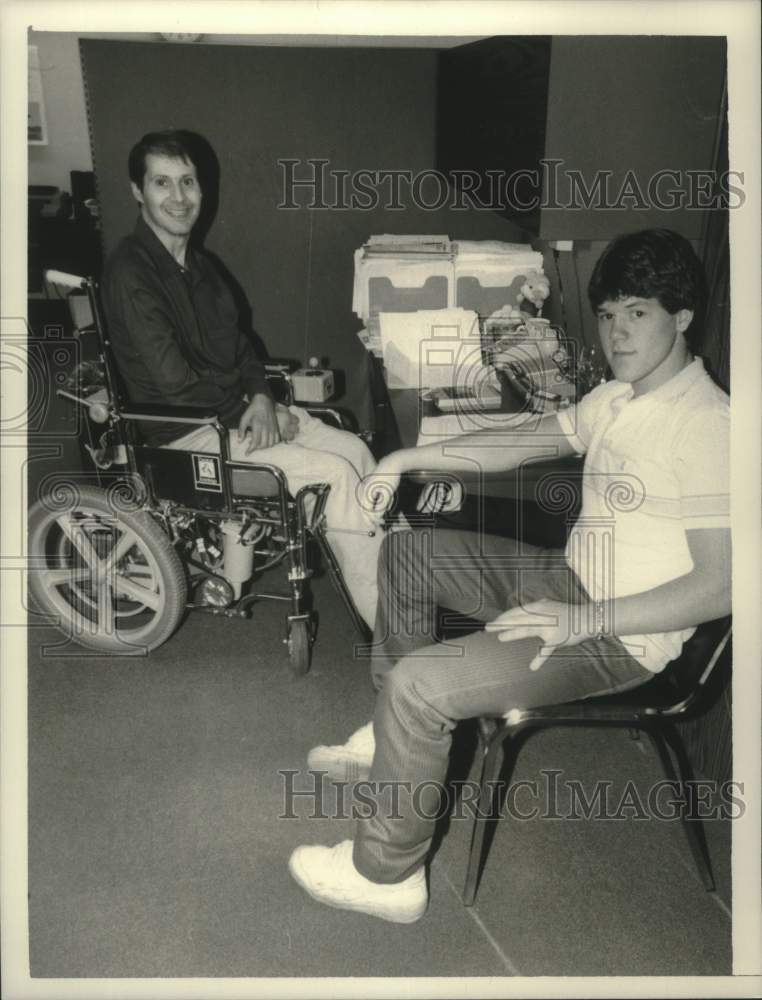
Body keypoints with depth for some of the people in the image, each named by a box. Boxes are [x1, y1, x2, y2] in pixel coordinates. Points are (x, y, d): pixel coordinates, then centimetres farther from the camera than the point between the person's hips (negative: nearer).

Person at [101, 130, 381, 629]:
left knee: (354, 449, -9)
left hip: (238, 409, 8)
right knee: (335, 473, -20)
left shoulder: (200, 263, 13)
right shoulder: (129, 273, -16)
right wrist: (248, 416, -12)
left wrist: (262, 398, -5)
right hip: (183, 433, -8)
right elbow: (174, 383, -20)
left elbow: (237, 340, 14)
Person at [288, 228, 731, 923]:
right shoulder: (616, 398, 6)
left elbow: (721, 584, -25)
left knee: (416, 683, -22)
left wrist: (584, 619, -30)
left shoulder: (708, 428, -21)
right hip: (569, 578, 10)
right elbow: (520, 443, 14)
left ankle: (387, 874, 0)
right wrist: (411, 459, 4)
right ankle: (397, 737, 21)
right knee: (407, 552, 13)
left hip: (624, 636, -9)